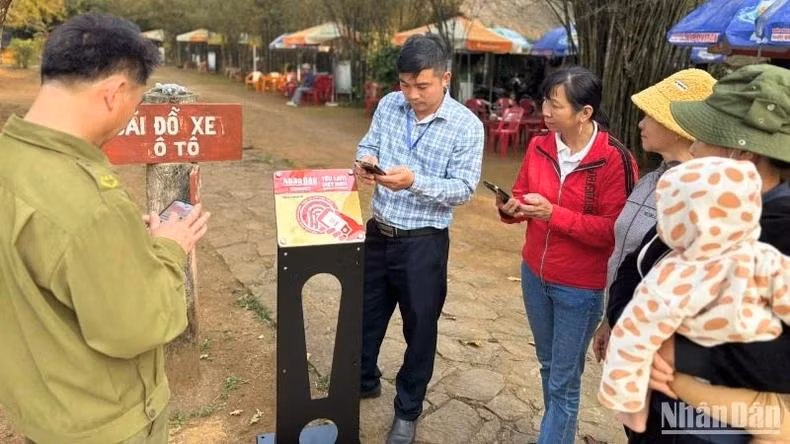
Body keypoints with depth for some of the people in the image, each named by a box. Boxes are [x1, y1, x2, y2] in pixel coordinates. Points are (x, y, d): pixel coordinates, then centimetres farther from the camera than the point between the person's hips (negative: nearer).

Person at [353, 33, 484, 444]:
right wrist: (365, 160, -17)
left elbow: (464, 190, -16)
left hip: (423, 243, -4)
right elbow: (368, 145, 8)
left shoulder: (467, 126, -14)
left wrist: (415, 181, -31)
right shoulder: (389, 106, -1)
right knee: (366, 315, 20)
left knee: (419, 328, 11)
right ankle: (364, 381, 48)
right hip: (378, 233, 5)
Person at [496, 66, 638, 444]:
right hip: (535, 274, 6)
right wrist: (511, 209, -16)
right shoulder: (539, 147, -2)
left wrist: (554, 214, -28)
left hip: (580, 287, -6)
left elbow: (614, 230, -20)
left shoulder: (615, 159, -19)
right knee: (548, 366, 23)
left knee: (564, 380, 7)